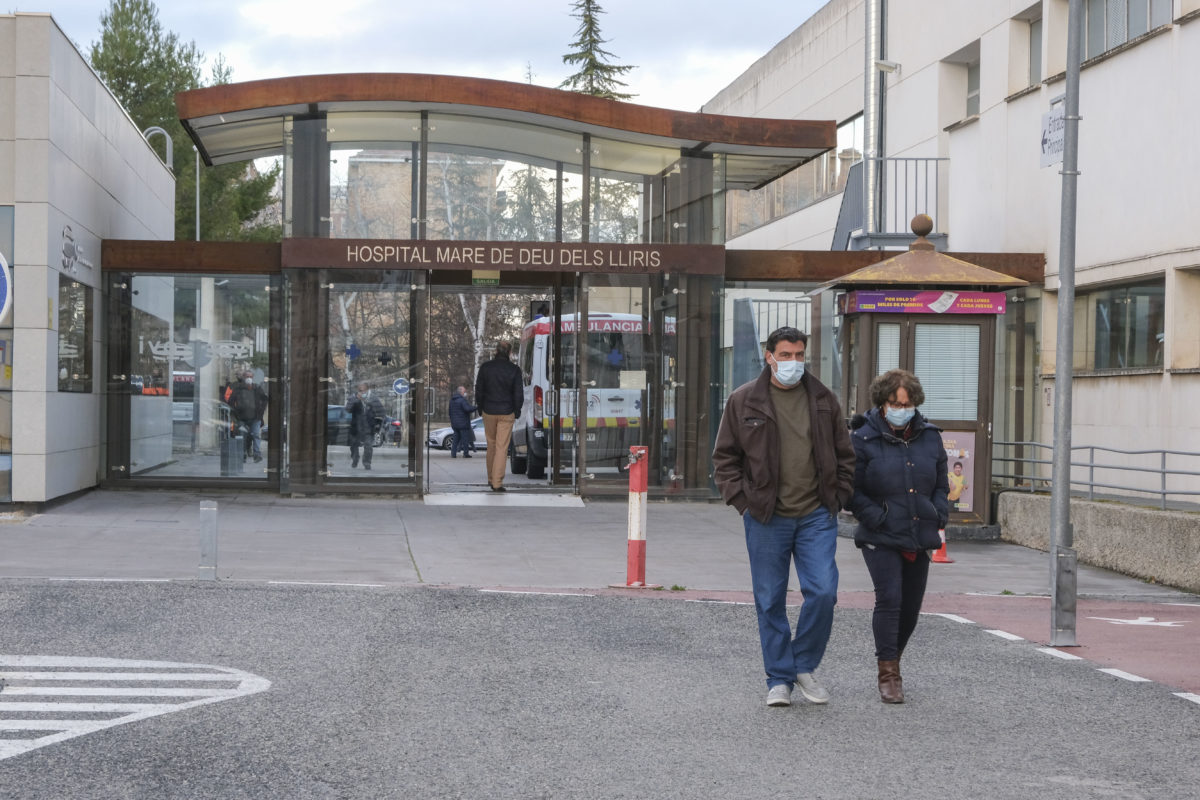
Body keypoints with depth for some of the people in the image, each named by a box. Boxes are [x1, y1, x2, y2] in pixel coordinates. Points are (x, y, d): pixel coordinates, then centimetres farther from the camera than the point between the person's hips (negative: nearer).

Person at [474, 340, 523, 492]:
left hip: (488, 412, 2)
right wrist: (516, 411, 9)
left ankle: (491, 479, 25)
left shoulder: (485, 367, -2)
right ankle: (497, 483, -6)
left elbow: (478, 390, 3)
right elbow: (519, 394, -4)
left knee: (491, 445, 17)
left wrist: (481, 408, 14)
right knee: (502, 447, -1)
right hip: (506, 413, -2)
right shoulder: (514, 370, -7)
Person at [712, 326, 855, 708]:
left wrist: (837, 497, 5)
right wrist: (743, 500, -2)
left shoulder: (824, 400, 8)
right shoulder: (743, 401, 2)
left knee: (823, 592, -8)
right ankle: (780, 679, 14)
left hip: (816, 518, 1)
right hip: (766, 519, -1)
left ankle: (804, 665, 13)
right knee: (770, 602, 4)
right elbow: (724, 458, 6)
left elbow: (845, 455, 16)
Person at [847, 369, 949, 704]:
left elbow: (941, 484, 19)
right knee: (889, 599, -15)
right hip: (881, 538, -5)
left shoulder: (930, 437, 9)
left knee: (911, 606, 10)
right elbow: (852, 491, -4)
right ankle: (888, 674, -10)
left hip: (919, 537, 5)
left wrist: (939, 519, 4)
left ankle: (892, 658, 32)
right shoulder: (864, 440, -5)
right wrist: (878, 518, -15)